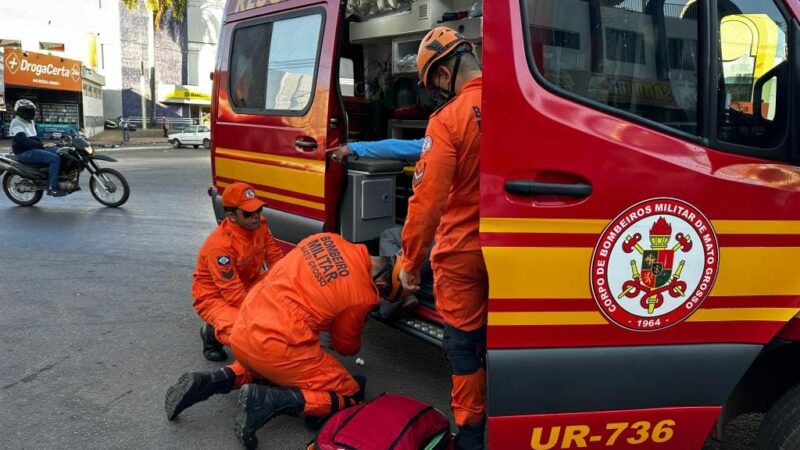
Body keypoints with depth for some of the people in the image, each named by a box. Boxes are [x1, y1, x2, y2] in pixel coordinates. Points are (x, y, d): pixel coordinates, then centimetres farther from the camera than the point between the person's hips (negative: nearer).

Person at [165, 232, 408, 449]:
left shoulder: (327, 239, 7)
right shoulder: (362, 296, -6)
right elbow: (346, 346, 12)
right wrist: (357, 344, 34)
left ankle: (212, 381, 13)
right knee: (350, 395, 5)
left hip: (241, 333, 7)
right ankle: (268, 400, -13)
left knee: (265, 365, 40)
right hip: (276, 347, -7)